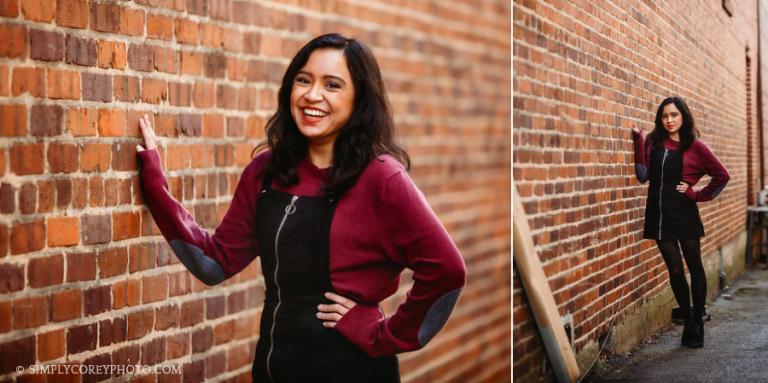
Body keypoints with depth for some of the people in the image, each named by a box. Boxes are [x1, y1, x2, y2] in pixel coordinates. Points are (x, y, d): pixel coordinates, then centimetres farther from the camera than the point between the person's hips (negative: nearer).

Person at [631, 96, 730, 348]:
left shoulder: (695, 147, -3)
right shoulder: (653, 143, 5)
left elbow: (722, 175, 1)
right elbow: (643, 176, -5)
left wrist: (698, 195, -3)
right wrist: (638, 143, -8)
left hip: (685, 216, -2)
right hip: (660, 216, 2)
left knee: (694, 268, 5)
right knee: (675, 271, 5)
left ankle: (697, 322, 17)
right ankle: (688, 321, 18)